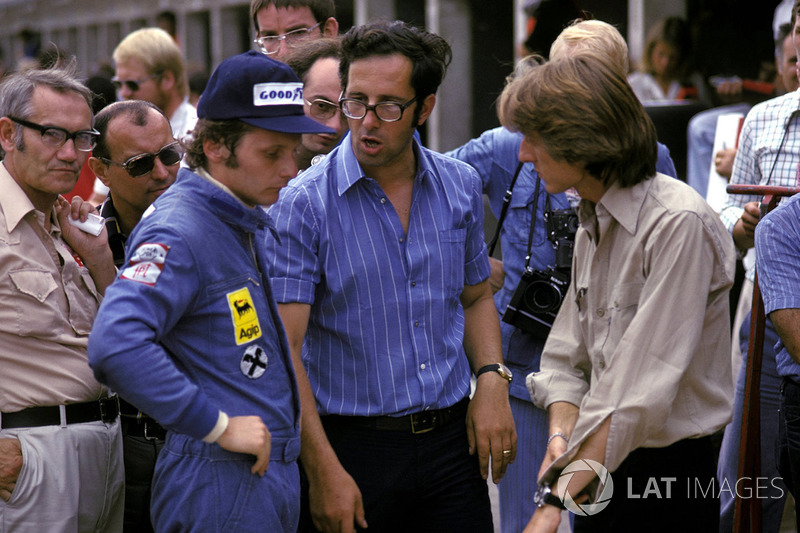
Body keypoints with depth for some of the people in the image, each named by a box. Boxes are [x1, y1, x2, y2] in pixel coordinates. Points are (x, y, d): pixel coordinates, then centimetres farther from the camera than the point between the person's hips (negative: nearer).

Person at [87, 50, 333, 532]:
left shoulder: (248, 223, 12)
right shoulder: (180, 231, -18)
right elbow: (116, 346, -31)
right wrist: (218, 426, -24)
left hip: (270, 471, 9)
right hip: (222, 487, -9)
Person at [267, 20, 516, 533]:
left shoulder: (461, 186, 5)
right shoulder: (303, 205, -10)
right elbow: (283, 350, -13)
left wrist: (492, 378, 1)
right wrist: (323, 471, -18)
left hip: (452, 438, 4)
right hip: (351, 446, -4)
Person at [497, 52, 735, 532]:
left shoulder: (679, 224, -19)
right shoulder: (593, 226, 9)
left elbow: (643, 387, -23)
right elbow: (566, 356, 9)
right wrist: (562, 436, -11)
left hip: (669, 475, -7)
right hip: (598, 469, 7)